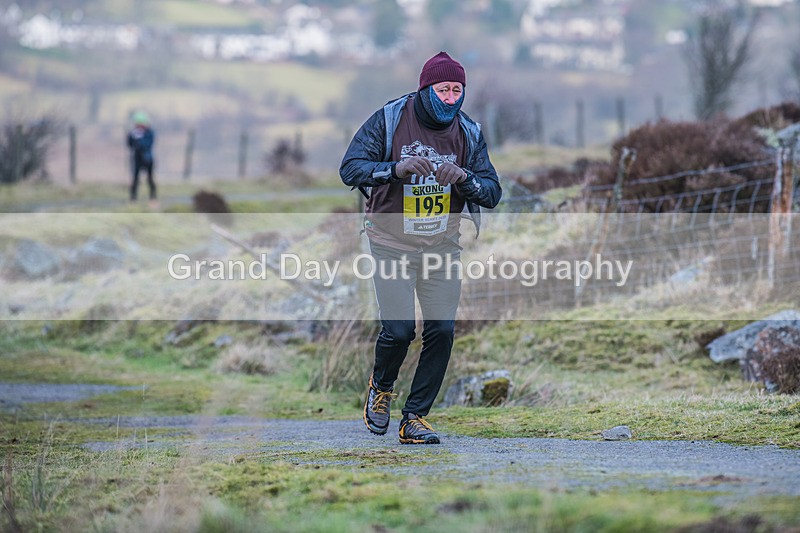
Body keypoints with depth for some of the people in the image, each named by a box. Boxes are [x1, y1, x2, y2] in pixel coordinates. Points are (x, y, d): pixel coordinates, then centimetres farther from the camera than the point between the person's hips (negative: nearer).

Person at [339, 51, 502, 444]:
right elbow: (350, 169, -18)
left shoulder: (468, 133, -2)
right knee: (399, 330, -12)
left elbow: (492, 193, -5)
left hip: (442, 245, 3)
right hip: (392, 243, -3)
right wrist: (396, 168, -36)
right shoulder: (389, 120, -11)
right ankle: (381, 386, 21)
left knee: (442, 330, -6)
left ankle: (414, 418, 7)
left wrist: (464, 177, -27)